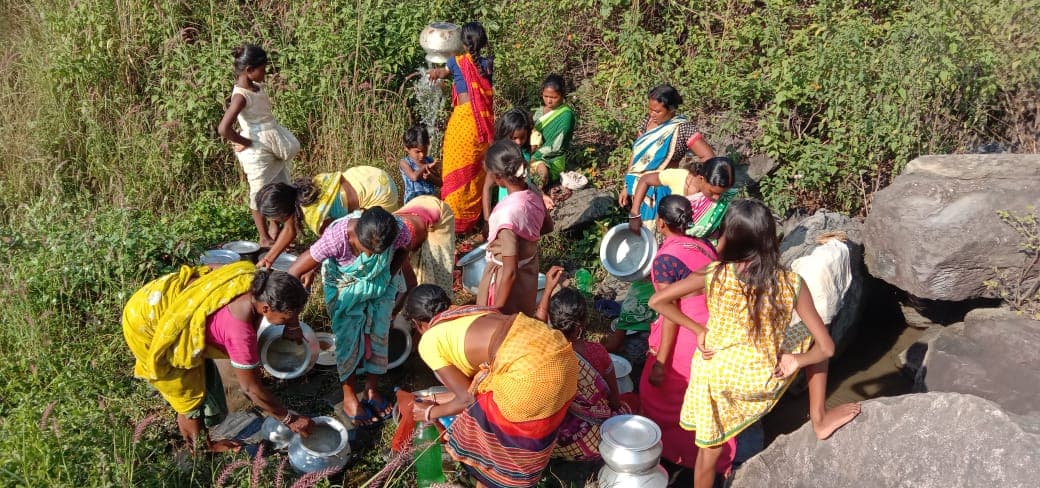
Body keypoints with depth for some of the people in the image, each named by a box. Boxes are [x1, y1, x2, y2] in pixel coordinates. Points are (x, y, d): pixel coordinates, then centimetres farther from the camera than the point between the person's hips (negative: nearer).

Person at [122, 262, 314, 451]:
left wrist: (293, 327, 7)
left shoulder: (258, 280, -19)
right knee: (189, 392, 10)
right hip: (146, 322, -7)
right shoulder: (239, 329, -38)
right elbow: (252, 388, -25)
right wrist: (290, 419, -15)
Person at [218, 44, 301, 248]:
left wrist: (281, 139, 9)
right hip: (258, 152, -8)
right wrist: (245, 142, -16)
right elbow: (223, 129, -29)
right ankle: (265, 238, 22)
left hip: (275, 147, 8)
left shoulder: (258, 87, 6)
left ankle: (274, 231, 33)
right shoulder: (241, 95, -20)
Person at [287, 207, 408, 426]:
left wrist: (387, 277, -6)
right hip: (345, 287, -2)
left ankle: (371, 390, 27)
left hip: (380, 285, 3)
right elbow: (294, 272, -32)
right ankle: (349, 397, 20)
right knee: (349, 340, -1)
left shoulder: (400, 232, -33)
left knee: (379, 335, 6)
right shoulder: (336, 237, -41)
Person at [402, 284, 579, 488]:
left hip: (530, 371, -7)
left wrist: (430, 412, 26)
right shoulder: (466, 313, 28)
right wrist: (438, 399, 45)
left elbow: (469, 398, 9)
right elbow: (471, 382, 31)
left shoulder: (429, 342, 7)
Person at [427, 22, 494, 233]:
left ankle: (455, 218, 9)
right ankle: (474, 214, 29)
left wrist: (435, 73, 41)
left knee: (458, 170, 5)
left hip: (463, 120, -4)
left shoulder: (457, 62, -6)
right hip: (484, 122, 4)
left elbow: (442, 73, 15)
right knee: (478, 169, 17)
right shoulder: (488, 63, 3)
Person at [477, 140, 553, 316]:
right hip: (528, 270, 7)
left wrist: (496, 309, -20)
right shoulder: (533, 194, -12)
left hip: (507, 279, -7)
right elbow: (548, 226, 10)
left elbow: (510, 272, -29)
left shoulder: (507, 213, -35)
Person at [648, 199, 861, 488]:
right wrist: (795, 361, 8)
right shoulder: (791, 284, -14)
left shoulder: (713, 275, -15)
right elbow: (826, 348, -10)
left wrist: (699, 330, -3)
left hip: (712, 372, 1)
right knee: (811, 338, 22)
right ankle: (819, 418, 29)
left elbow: (657, 301, -10)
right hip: (761, 380, -1)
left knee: (710, 447, 23)